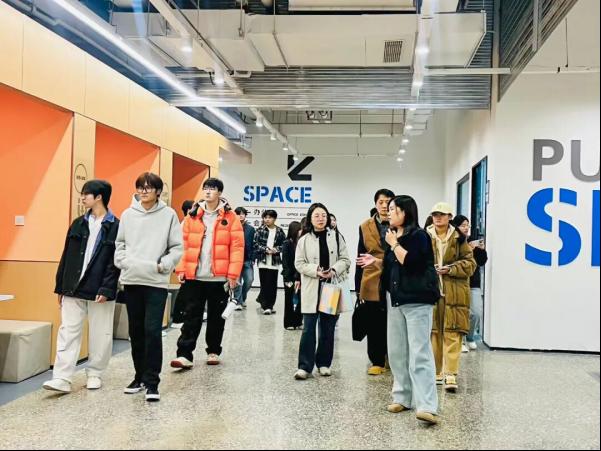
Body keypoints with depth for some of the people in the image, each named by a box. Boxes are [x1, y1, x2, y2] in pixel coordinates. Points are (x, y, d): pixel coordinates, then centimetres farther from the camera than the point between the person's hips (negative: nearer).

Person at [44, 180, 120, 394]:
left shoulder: (115, 227, -6)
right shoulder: (78, 224, 10)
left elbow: (115, 262, -10)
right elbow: (66, 257, 11)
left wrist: (106, 289, -17)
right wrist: (61, 287, 9)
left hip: (99, 291, -4)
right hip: (74, 289, 4)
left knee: (99, 335, 6)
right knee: (68, 332, 1)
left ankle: (94, 374, 21)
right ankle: (62, 379, 2)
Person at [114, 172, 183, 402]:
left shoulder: (169, 214, 0)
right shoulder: (128, 214, 9)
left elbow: (177, 247, 0)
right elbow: (120, 243, 13)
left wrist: (162, 265, -11)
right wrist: (123, 262, -2)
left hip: (156, 281, -4)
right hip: (131, 280, 4)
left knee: (152, 330, -9)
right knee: (136, 331, 11)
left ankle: (152, 381, -1)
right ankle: (140, 375, 25)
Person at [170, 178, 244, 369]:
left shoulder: (230, 217, -2)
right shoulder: (192, 215, 6)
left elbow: (237, 247, -6)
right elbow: (184, 244, 5)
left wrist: (233, 274, -12)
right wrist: (181, 269, -2)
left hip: (219, 277, -1)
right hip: (195, 276, 2)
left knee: (216, 316, 11)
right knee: (192, 315, 3)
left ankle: (214, 352, 25)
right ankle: (185, 355, 4)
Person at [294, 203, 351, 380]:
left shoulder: (336, 236, 4)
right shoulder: (304, 239, 1)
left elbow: (345, 259, 3)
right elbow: (299, 263, -1)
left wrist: (334, 271, -14)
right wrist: (316, 271, -16)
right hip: (311, 289, -1)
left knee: (328, 329, 9)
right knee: (308, 329, -3)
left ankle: (324, 363, 22)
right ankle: (305, 366, 2)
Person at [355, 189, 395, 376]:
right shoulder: (365, 227, 7)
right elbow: (360, 257, 9)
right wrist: (358, 287, 6)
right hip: (372, 282, 2)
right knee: (374, 325, 6)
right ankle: (377, 362, 18)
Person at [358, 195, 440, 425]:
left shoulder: (418, 235, -9)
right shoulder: (394, 235, 14)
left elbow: (410, 262, -23)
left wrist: (394, 244, -12)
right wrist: (376, 261, 11)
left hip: (416, 300, -8)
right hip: (395, 298, 9)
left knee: (419, 352, -13)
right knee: (397, 351, 11)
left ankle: (427, 406, -15)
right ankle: (403, 397, 21)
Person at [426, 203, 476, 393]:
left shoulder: (459, 238, 4)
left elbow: (470, 264, 3)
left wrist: (450, 269, -11)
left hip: (454, 293, -2)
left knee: (453, 332, -7)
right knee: (433, 332, 7)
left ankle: (450, 374, -6)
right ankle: (436, 371, 18)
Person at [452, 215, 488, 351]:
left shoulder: (473, 241, 11)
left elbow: (482, 262, 12)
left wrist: (482, 250, -4)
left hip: (474, 283, 5)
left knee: (477, 313, 1)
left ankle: (470, 338, 23)